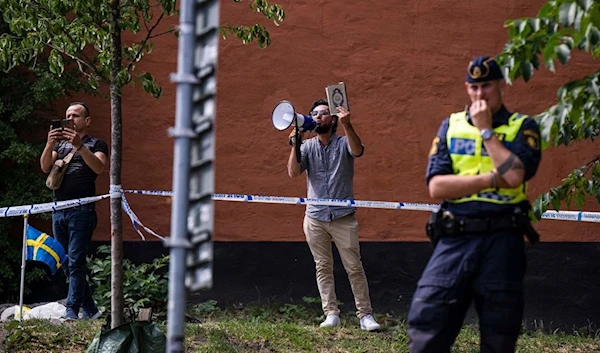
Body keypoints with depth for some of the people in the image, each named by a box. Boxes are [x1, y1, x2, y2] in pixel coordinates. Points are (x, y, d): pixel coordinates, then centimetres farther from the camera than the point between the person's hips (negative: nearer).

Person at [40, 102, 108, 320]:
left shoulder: (96, 144, 8)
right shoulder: (60, 144, 23)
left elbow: (98, 167, -13)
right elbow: (45, 167, 5)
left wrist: (79, 146, -25)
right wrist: (50, 144, -12)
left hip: (81, 210, -6)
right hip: (58, 210, 6)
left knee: (75, 263, -12)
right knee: (67, 263, 6)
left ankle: (71, 312, -15)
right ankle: (90, 310, 13)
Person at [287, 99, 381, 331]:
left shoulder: (343, 143, 0)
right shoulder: (307, 146, 6)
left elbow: (357, 151, -23)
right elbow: (293, 172, -6)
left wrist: (347, 126, -38)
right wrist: (294, 146, -19)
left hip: (343, 217, -3)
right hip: (315, 218, 3)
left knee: (354, 267, -3)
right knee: (323, 268, 5)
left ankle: (365, 315, 1)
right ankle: (331, 315, 11)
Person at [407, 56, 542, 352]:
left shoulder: (523, 127, 6)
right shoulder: (450, 126, 12)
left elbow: (514, 176, -14)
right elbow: (436, 186, -1)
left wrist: (486, 130, -5)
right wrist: (493, 178, -8)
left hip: (501, 241, -2)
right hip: (454, 240, 2)